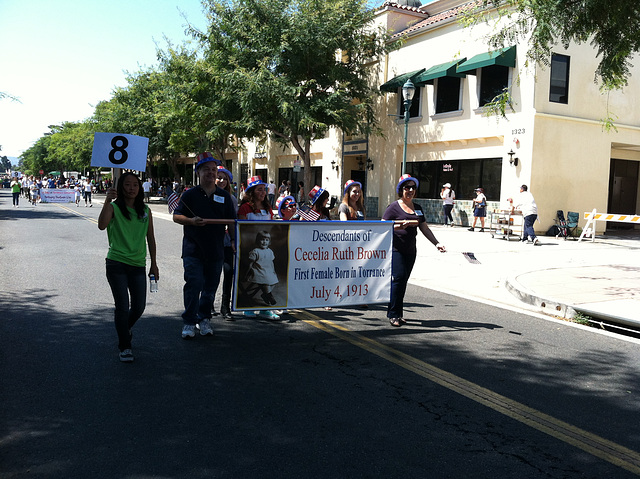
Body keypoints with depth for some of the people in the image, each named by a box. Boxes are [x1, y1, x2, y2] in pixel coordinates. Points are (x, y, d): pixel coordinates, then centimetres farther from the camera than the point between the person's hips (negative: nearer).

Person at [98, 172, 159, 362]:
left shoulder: (145, 211, 9)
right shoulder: (114, 208, -4)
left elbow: (150, 238, 14)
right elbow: (102, 225, -24)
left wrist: (153, 263, 14)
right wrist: (107, 201, -32)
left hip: (138, 265, 4)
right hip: (116, 264, -4)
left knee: (139, 307, 7)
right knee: (122, 306, -4)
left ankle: (125, 328, 41)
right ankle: (125, 347, 12)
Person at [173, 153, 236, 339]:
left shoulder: (224, 196, 10)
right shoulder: (190, 194, 2)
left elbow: (232, 221, 13)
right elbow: (176, 216, 0)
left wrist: (234, 240, 0)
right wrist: (191, 221, -18)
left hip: (216, 249, 3)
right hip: (193, 249, -3)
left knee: (211, 285, 10)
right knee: (194, 283, -11)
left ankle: (204, 319, 27)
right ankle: (189, 322, 2)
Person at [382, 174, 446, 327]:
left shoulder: (417, 208, 16)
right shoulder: (393, 207, -3)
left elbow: (424, 228, 20)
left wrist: (436, 243, 12)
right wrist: (399, 226, -25)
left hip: (410, 251, 6)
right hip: (396, 249, -6)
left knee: (403, 281, 7)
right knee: (398, 278, -14)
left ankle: (396, 313, 16)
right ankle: (393, 314, -6)